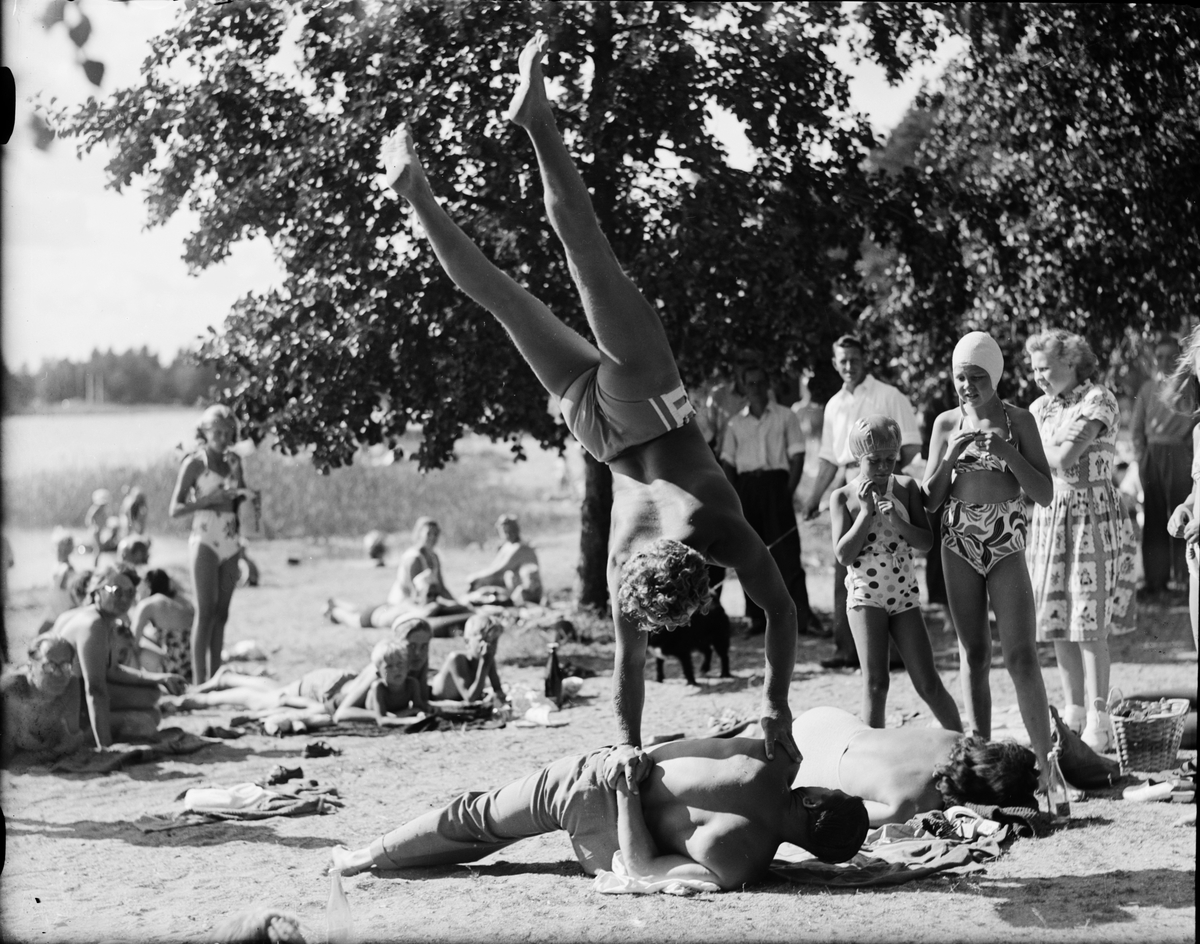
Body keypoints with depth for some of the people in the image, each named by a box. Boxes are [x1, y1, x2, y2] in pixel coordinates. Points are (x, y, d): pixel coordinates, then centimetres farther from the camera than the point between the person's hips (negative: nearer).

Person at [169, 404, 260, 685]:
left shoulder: (233, 461, 11)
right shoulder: (195, 464, -4)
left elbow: (240, 503, 13)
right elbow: (175, 509, -7)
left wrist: (236, 474, -2)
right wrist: (208, 500, -19)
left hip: (230, 543, 6)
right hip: (205, 542, -6)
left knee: (221, 612, 6)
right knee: (205, 612, -9)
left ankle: (215, 678, 10)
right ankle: (198, 681, -9)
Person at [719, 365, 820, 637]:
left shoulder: (785, 417, 7)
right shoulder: (735, 423, 14)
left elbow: (797, 456, 2)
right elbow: (728, 462, 12)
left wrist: (788, 491, -9)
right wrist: (733, 498, 0)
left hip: (775, 484, -3)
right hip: (746, 486, 3)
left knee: (786, 552, -9)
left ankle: (801, 615, -12)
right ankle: (757, 617, 6)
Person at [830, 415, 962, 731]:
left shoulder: (906, 488, 3)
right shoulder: (843, 497, -2)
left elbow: (926, 543, 0)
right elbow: (844, 555, -10)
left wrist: (897, 520, -16)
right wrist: (866, 511, -14)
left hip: (904, 594, 2)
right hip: (865, 596, -2)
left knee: (928, 684, 2)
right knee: (876, 682, -10)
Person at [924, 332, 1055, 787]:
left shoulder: (1017, 420, -1)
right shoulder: (946, 423, 5)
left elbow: (1045, 494, -3)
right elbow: (930, 502, 6)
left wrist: (1005, 452, -15)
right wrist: (949, 458, -10)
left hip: (1006, 547, -2)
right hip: (959, 545, 3)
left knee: (1021, 656, -9)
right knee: (972, 655, 5)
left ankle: (1043, 762, -4)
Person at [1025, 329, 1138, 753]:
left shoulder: (1099, 400, -8)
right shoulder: (1040, 408, 12)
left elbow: (1064, 457, -19)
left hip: (1093, 515, -6)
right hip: (1049, 516, 6)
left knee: (1090, 623, -8)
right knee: (1057, 621, 7)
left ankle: (1098, 723, -5)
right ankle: (1073, 714, 17)